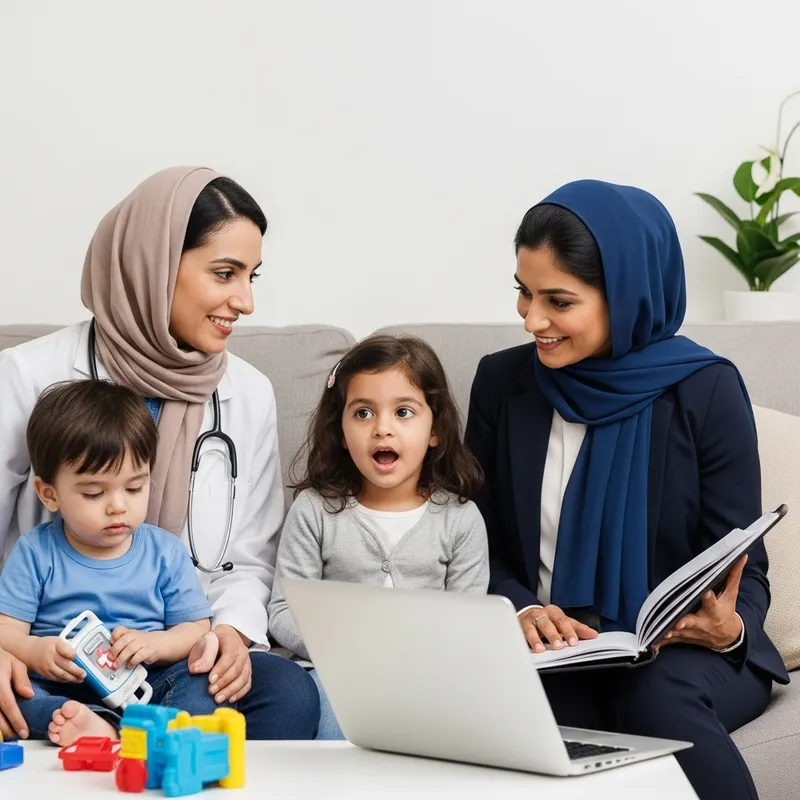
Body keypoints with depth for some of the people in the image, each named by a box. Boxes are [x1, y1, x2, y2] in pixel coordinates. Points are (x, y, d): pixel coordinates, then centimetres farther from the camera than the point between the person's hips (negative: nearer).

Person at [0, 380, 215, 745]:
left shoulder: (165, 552, 9)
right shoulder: (36, 552, 5)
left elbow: (196, 629, 7)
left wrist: (153, 644, -14)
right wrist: (36, 652, -22)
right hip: (55, 693, -1)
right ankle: (98, 726, -49)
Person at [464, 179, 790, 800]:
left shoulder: (704, 389, -4)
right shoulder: (502, 381, 4)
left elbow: (743, 569, -1)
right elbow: (482, 547, 7)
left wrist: (729, 628, -24)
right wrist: (522, 610, -15)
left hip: (680, 654, -1)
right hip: (556, 654, 1)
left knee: (657, 698, -36)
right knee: (545, 701, -35)